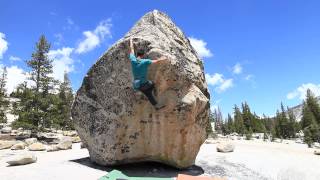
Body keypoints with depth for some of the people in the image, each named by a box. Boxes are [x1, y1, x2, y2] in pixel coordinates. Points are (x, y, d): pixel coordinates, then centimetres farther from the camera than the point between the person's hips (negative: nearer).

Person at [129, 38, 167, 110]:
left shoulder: (133, 60, -4)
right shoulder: (145, 61, -14)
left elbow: (132, 49, 13)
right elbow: (155, 61, 2)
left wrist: (131, 40, 30)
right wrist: (161, 59, 22)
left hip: (136, 85, 5)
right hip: (143, 84, -5)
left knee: (148, 94, 20)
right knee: (152, 84, 27)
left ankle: (156, 105, 29)